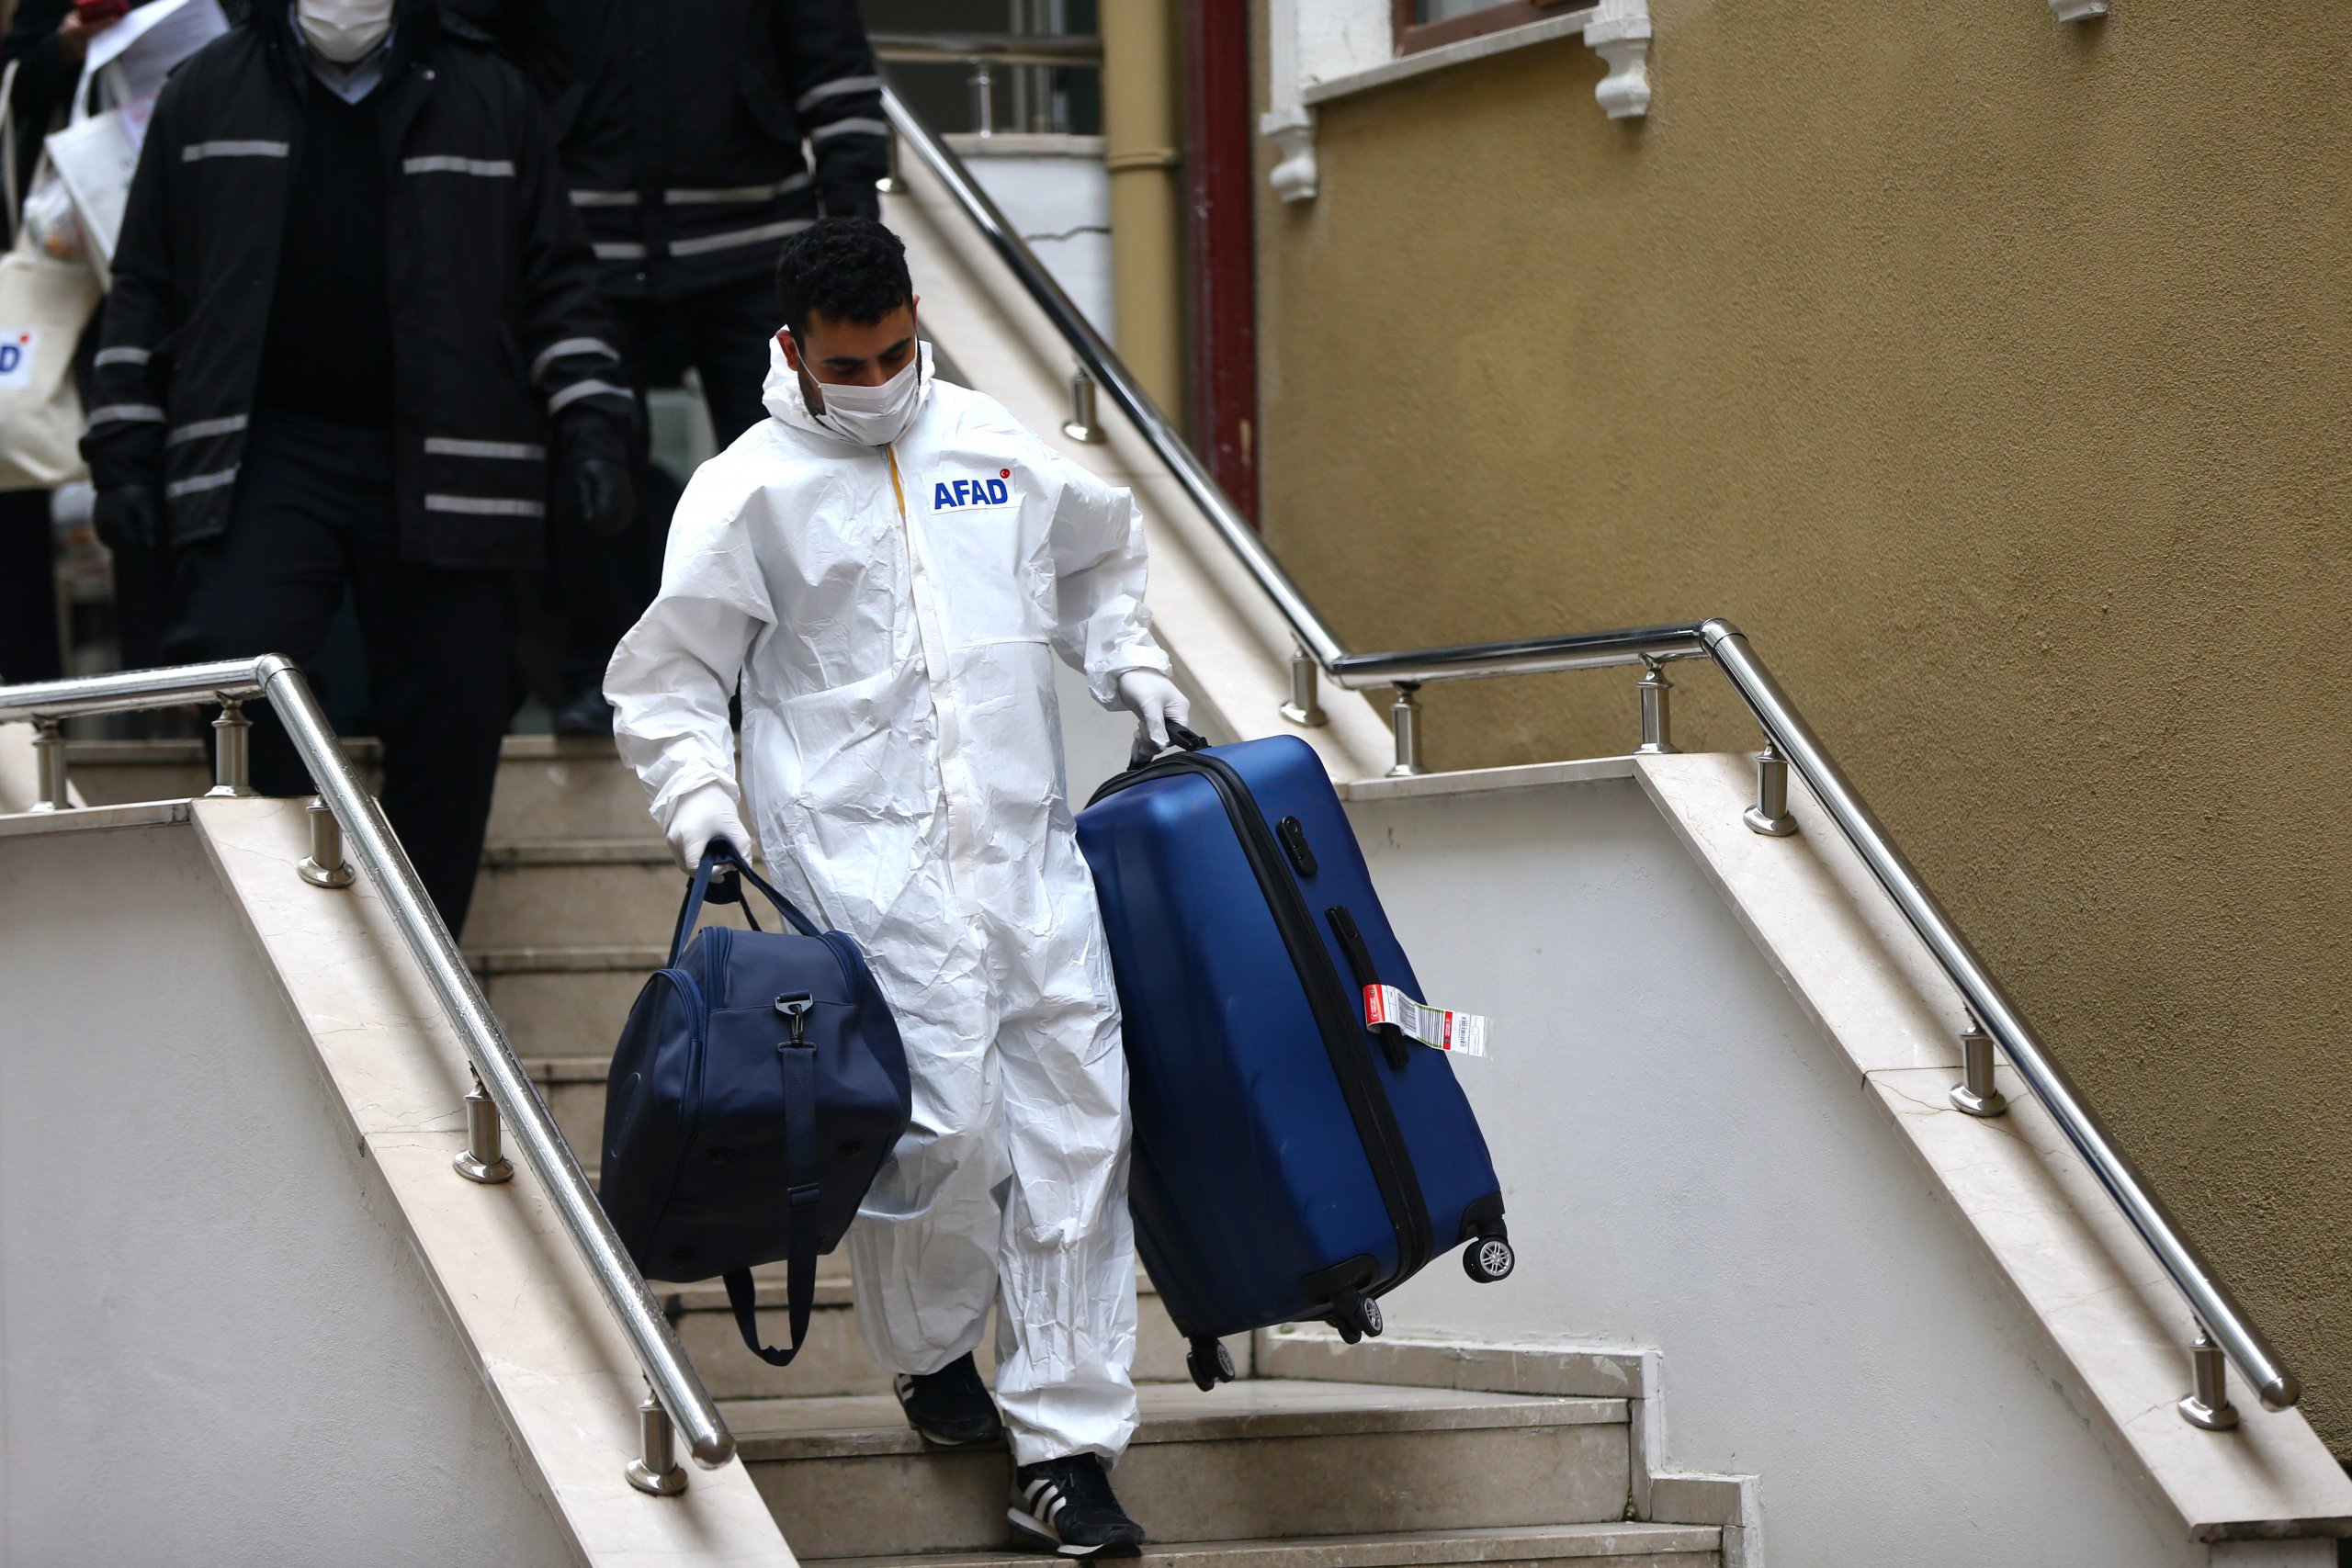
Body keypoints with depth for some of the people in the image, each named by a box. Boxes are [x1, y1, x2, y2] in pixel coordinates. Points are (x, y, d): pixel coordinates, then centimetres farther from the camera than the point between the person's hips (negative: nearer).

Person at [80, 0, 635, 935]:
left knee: (451, 718, 0)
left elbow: (555, 284, 11)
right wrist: (125, 454, 6)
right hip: (263, 452, 0)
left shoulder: (488, 101, 8)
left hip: (440, 462, 1)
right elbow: (145, 286, 12)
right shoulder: (207, 96, 9)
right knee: (242, 661, -20)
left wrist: (590, 426, 1)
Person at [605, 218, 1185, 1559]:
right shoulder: (748, 492, 2)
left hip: (1029, 846, 4)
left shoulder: (997, 450, 13)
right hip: (868, 861, -4)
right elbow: (666, 685, 4)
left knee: (1075, 1128, -1)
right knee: (940, 1126, -14)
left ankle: (1066, 1455, 4)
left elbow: (1100, 555, 33)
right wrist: (702, 807, -9)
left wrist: (1132, 668, 20)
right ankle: (931, 1349, 17)